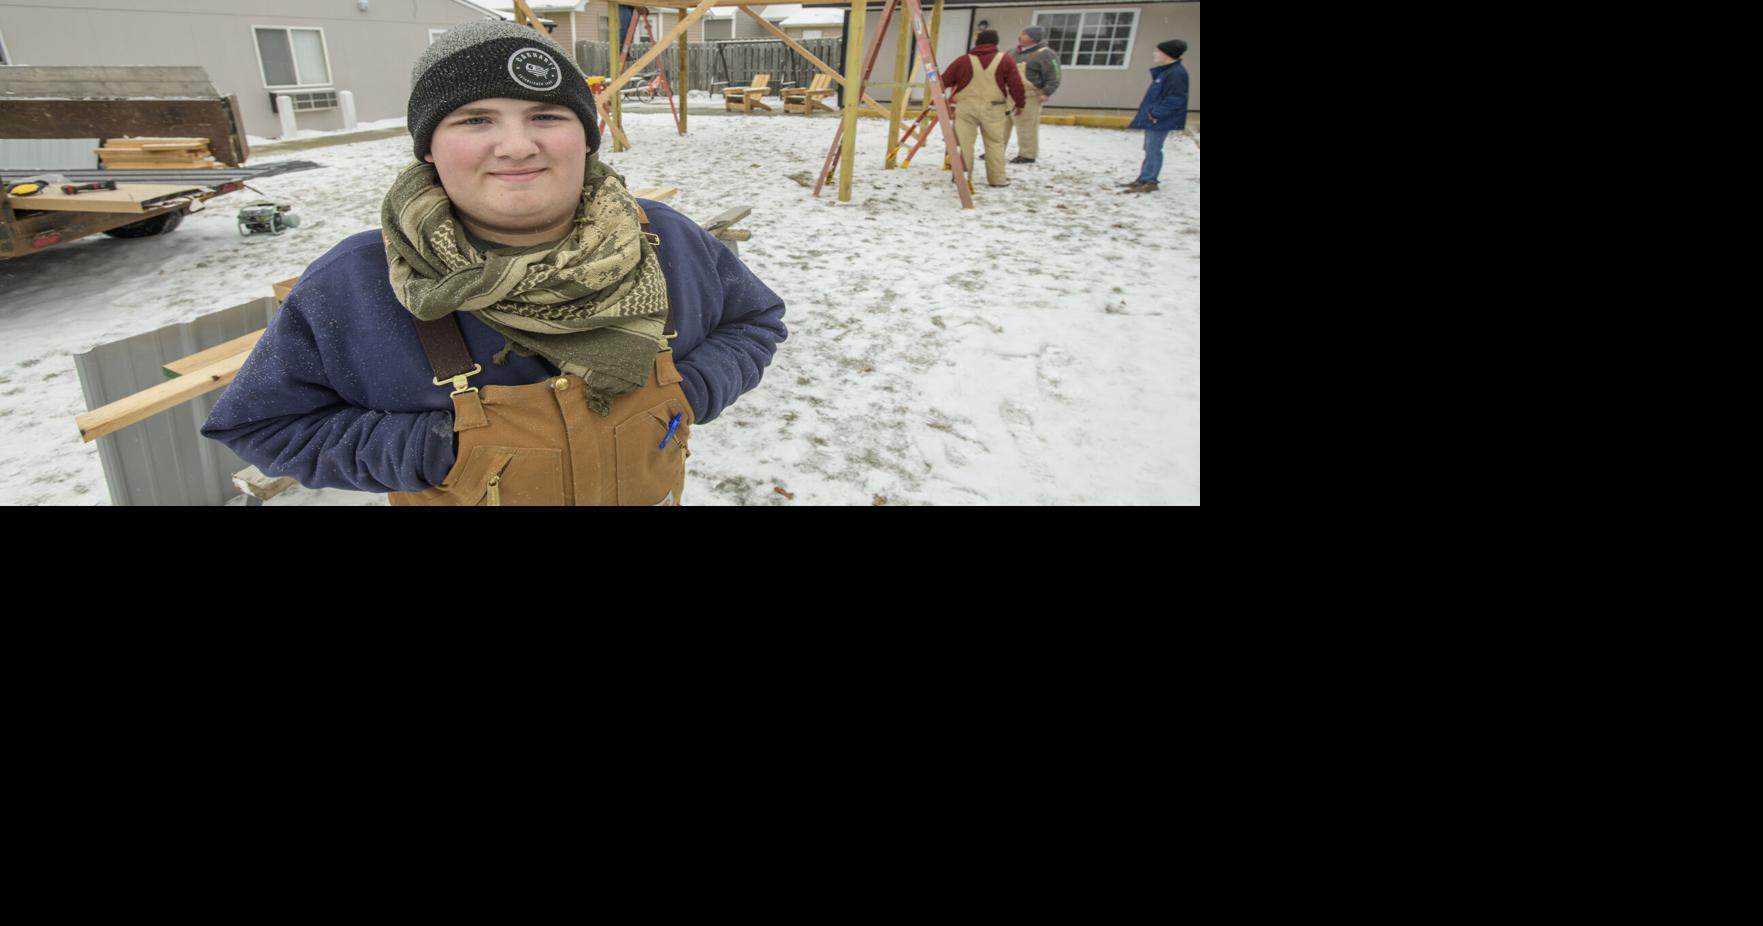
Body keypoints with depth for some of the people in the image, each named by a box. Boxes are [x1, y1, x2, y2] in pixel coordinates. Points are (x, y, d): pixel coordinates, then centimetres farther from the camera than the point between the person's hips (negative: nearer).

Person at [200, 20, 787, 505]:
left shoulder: (671, 244, -15)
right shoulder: (348, 290, -20)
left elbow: (754, 320, 0)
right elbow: (259, 421, -10)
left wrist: (691, 391, -19)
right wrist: (426, 452, -24)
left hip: (654, 491, 2)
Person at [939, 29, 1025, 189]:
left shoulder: (963, 60, 3)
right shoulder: (1005, 60, 2)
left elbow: (944, 82, 7)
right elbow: (1016, 85, 1)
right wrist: (1019, 104, 15)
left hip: (965, 106, 0)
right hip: (993, 108, 0)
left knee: (964, 142, 4)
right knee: (995, 142, 10)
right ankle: (997, 178, 12)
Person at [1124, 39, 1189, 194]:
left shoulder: (1176, 73, -17)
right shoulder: (1165, 71, 14)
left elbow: (1174, 100, -23)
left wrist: (1156, 114, -22)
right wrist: (1149, 113, 15)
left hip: (1159, 121, -10)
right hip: (1153, 119, 10)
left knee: (1153, 149, -7)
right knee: (1150, 149, 14)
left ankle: (1150, 182, -4)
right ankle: (1144, 179, 21)